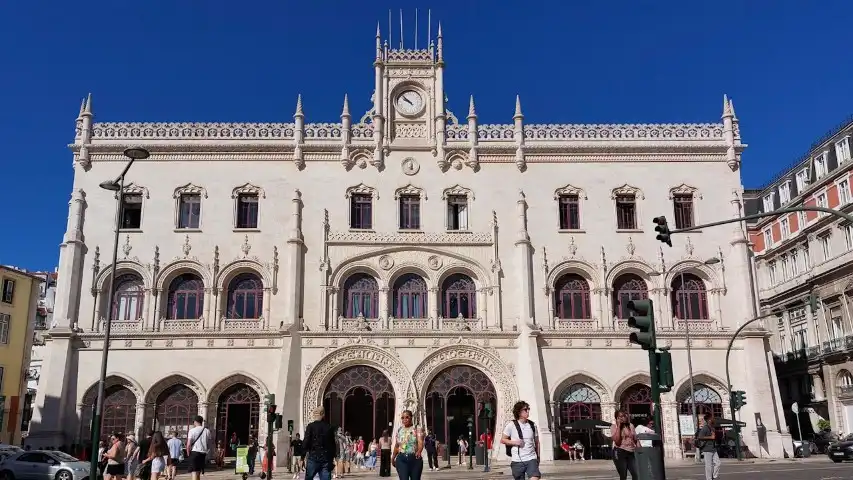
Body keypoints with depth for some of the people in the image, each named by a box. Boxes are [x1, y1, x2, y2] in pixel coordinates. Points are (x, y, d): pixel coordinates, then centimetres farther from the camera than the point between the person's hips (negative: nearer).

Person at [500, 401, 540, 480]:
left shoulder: (533, 425, 4)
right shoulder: (511, 425, -5)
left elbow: (537, 442, 14)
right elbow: (502, 440, 1)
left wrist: (538, 457, 10)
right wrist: (515, 442, -13)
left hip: (531, 459, 1)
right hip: (517, 461, -1)